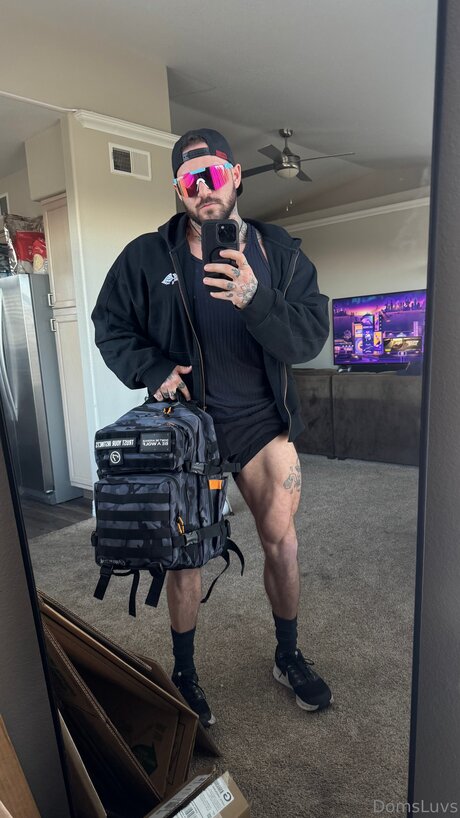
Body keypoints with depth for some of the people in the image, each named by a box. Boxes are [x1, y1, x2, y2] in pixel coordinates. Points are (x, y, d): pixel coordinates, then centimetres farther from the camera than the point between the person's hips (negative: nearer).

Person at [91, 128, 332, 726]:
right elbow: (109, 326, 5)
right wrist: (152, 369, -12)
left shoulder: (278, 251, -2)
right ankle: (184, 673, 31)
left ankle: (289, 658, 32)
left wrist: (256, 300, -31)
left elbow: (311, 336, -12)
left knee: (282, 541, 4)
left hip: (260, 418, 1)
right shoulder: (147, 257, -4)